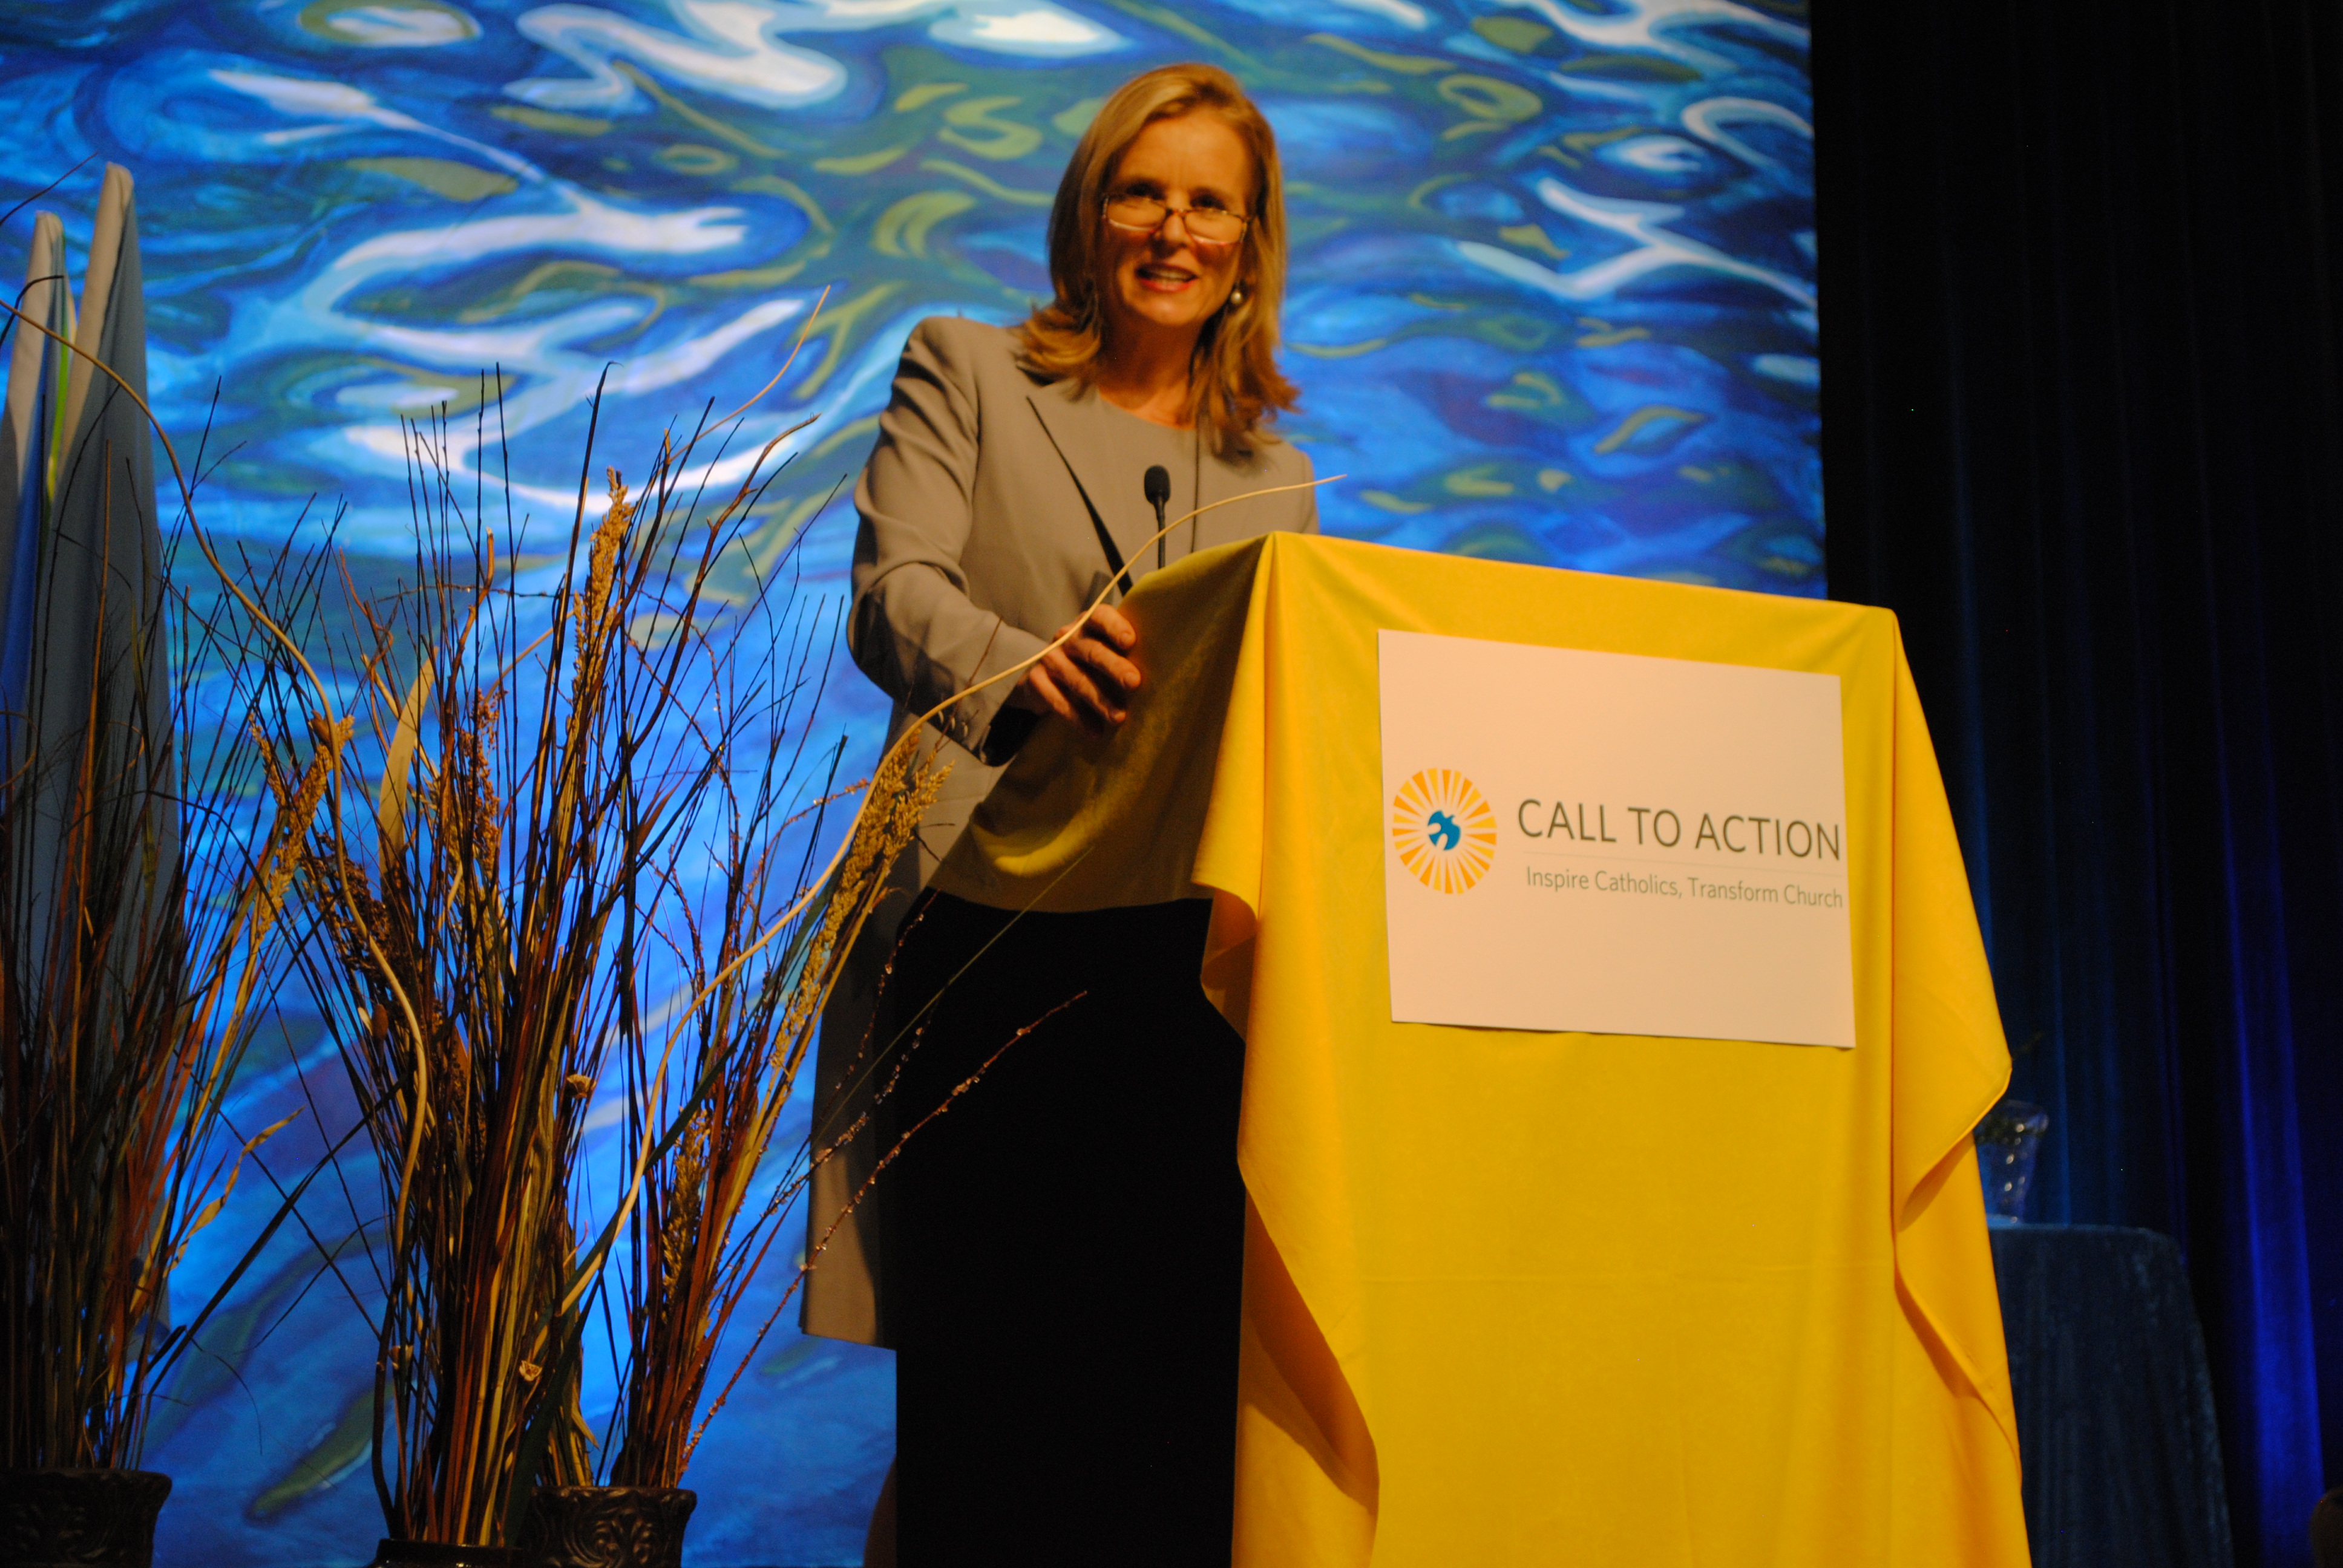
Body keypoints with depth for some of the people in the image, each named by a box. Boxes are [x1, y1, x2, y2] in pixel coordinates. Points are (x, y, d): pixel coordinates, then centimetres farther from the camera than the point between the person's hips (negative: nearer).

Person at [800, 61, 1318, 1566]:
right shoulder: (966, 373, 14)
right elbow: (894, 594, -2)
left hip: (1191, 952, 3)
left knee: (1174, 1379, -5)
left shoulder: (1278, 473, 24)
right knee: (986, 1369, -7)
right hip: (991, 934, -3)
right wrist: (1028, 669, -24)